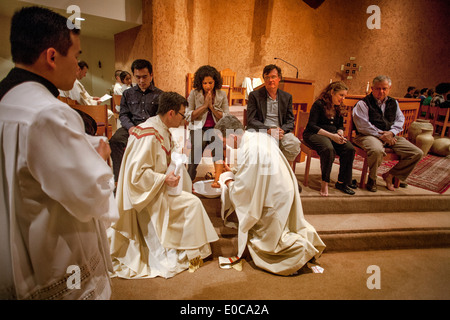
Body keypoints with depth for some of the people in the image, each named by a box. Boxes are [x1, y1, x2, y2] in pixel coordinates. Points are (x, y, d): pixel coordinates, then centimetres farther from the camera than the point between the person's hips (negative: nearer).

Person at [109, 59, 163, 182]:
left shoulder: (159, 95, 14)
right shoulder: (128, 94, 22)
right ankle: (119, 178, -21)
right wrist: (130, 127, -9)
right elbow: (123, 115, 14)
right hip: (131, 127, 2)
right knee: (115, 141, -29)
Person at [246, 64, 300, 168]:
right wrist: (268, 130, -17)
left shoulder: (287, 97, 16)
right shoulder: (254, 95, 7)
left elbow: (290, 121, 13)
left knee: (294, 143, -28)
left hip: (282, 131, 3)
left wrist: (282, 130, -11)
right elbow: (251, 120, -2)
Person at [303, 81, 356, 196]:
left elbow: (340, 126, 23)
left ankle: (342, 182, -12)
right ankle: (324, 182, -25)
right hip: (314, 134, -6)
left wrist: (340, 134, -3)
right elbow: (311, 125, -13)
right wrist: (331, 135, -20)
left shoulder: (339, 108, 17)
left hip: (333, 135, 7)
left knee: (350, 149, -22)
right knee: (329, 149, -38)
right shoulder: (319, 104, -5)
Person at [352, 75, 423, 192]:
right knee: (377, 150, -41)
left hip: (390, 136, 7)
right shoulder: (363, 104, -3)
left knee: (417, 153, -6)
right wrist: (381, 135, -13)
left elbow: (400, 120, 14)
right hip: (369, 136, -6)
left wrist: (391, 132, -7)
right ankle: (372, 178, -11)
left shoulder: (393, 103, 18)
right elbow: (363, 126, -12)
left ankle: (390, 175, 7)